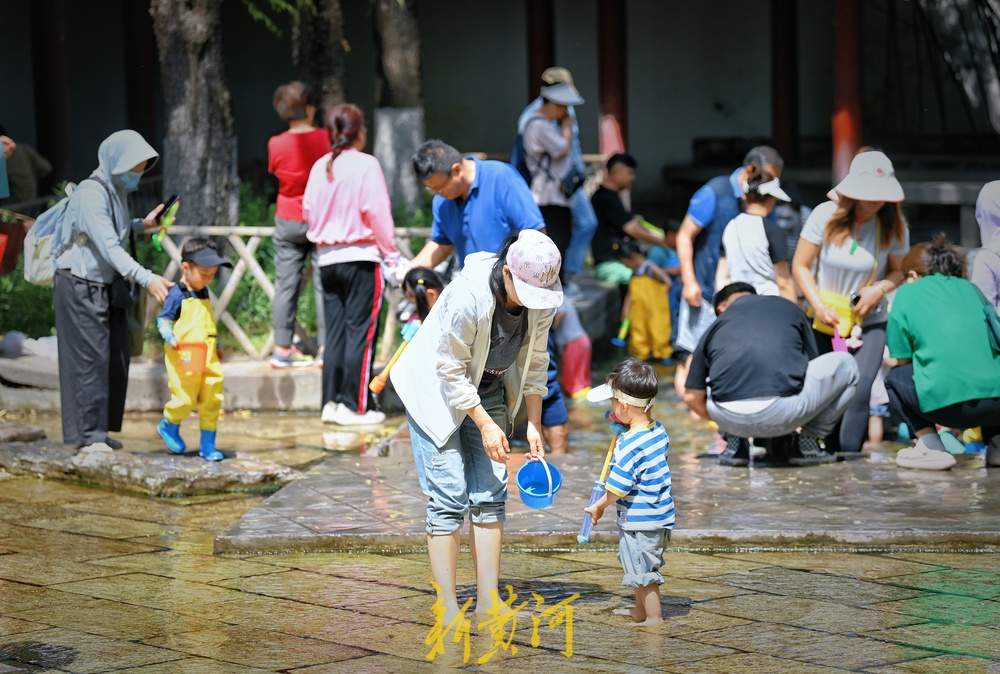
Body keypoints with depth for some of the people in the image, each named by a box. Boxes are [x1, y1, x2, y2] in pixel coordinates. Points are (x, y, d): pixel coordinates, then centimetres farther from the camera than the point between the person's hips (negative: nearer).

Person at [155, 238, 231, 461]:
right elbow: (163, 320, -9)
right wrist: (170, 337, -26)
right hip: (184, 358, -7)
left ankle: (208, 445, 13)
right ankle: (169, 425, 26)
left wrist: (216, 345, 30)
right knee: (185, 398, -5)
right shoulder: (177, 295, -9)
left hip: (207, 357, 7)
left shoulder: (203, 294, 15)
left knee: (212, 400, 4)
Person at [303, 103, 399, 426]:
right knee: (360, 332, -2)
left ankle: (331, 402, 11)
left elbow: (308, 210, 11)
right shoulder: (365, 164, -9)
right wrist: (391, 254, -4)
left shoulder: (320, 167, 7)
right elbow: (377, 212, -11)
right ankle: (354, 406, -3)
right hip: (360, 257, -6)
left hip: (327, 258, 6)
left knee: (335, 332, 11)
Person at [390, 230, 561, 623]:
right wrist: (485, 425, -21)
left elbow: (534, 362, 0)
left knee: (490, 494, 0)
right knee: (449, 496, -11)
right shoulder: (468, 296, -34)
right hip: (437, 389, -6)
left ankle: (488, 600, 4)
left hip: (488, 391, 6)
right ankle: (448, 607, -8)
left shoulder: (542, 300, -14)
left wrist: (534, 425, -2)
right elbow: (450, 370, -24)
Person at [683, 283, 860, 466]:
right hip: (783, 415, -2)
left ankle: (734, 445, 19)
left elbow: (692, 397, 24)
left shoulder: (715, 327, 23)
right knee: (846, 365, 23)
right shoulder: (789, 308, 23)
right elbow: (811, 362, 35)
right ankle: (807, 444, 18)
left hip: (729, 418, 2)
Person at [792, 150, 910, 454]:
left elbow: (898, 271, 5)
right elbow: (800, 265, -4)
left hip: (869, 323, 0)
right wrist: (818, 306, -15)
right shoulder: (826, 215, -11)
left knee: (860, 391, -19)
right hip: (824, 322, 1)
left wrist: (880, 288, -18)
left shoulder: (895, 226, -8)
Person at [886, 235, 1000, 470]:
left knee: (895, 379, 25)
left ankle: (929, 444, 2)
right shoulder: (970, 288, 25)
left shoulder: (907, 293, 14)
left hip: (949, 406, -4)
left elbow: (903, 360, 14)